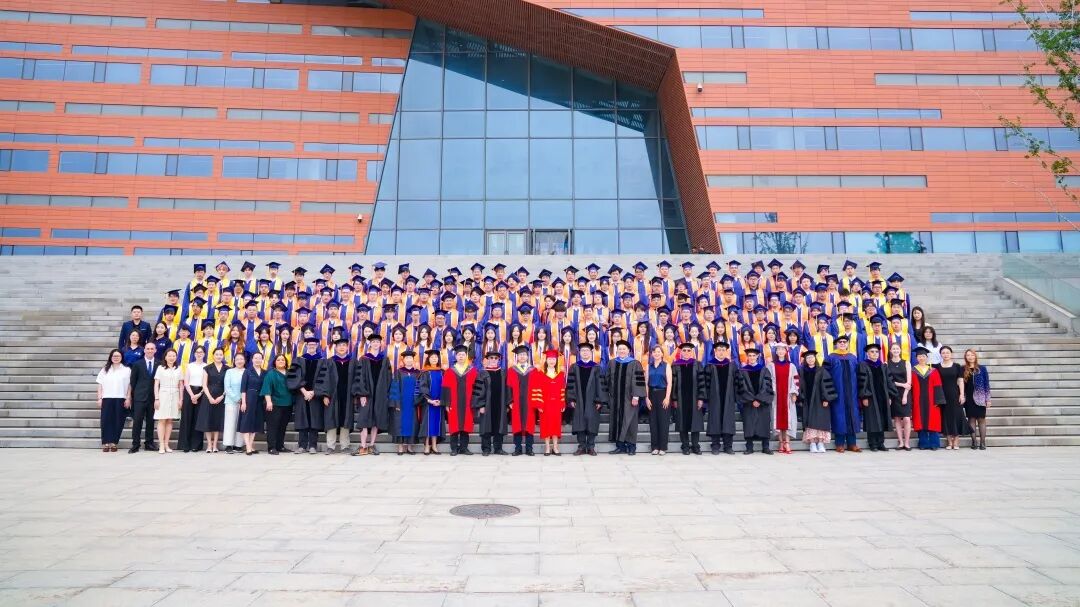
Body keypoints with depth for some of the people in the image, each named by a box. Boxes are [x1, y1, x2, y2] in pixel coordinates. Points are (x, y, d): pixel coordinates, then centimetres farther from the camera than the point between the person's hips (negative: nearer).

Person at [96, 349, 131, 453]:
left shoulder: (127, 370, 7)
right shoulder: (104, 370, 14)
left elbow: (129, 385, 3)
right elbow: (100, 385, 11)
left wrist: (128, 398, -4)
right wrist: (99, 398, 2)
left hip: (121, 399, -1)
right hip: (107, 398, 1)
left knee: (118, 421, -2)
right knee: (106, 421, -4)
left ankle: (113, 442, 4)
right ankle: (105, 443, 0)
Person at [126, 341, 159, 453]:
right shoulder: (137, 364, 5)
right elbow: (133, 381, 7)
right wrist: (133, 395, 3)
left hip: (153, 397, 1)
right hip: (140, 397, -1)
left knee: (151, 421, 7)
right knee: (137, 421, -2)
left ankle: (149, 443, 16)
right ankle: (135, 445, 3)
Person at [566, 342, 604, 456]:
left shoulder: (596, 368, 6)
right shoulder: (574, 367, 8)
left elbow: (600, 385, 1)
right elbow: (570, 384, 3)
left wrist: (599, 400, -7)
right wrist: (571, 399, -6)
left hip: (592, 400, -1)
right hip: (578, 400, 1)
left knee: (591, 423, 0)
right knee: (580, 423, 1)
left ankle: (591, 447, 7)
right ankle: (581, 446, 6)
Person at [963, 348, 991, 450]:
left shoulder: (982, 368, 2)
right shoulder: (963, 369, 5)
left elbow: (986, 384, 2)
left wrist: (987, 398, -2)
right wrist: (962, 397, 1)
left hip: (979, 398, -1)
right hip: (968, 398, 1)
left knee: (981, 419, 1)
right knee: (971, 419, 3)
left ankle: (982, 442, 4)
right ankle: (974, 441, 8)